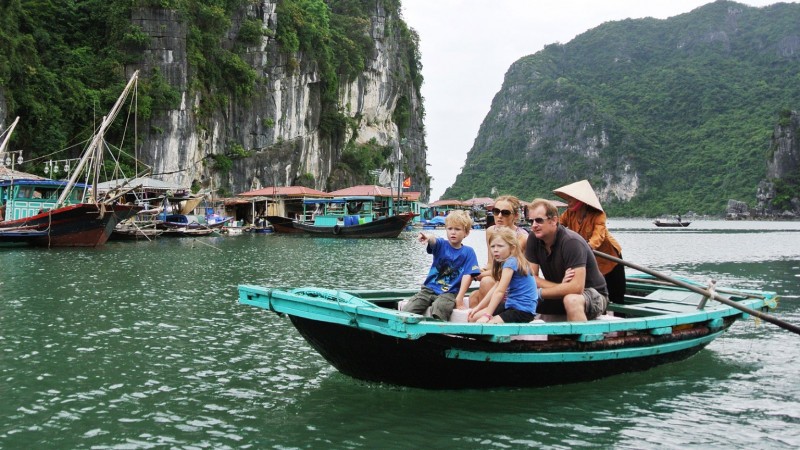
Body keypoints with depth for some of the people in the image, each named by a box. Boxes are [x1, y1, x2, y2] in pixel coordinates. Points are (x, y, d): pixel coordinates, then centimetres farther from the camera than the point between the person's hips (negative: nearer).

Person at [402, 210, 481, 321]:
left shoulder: (468, 252, 1)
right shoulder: (441, 245, 3)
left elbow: (467, 275, -6)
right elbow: (433, 241, -21)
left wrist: (459, 298, -17)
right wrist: (428, 237, -47)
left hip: (449, 293, -2)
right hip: (429, 288, 2)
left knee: (439, 308, -35)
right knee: (407, 310, -19)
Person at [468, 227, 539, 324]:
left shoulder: (511, 262, -19)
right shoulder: (505, 262, 12)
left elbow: (500, 291, -23)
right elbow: (495, 289, 14)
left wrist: (487, 315, -24)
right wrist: (478, 307, 12)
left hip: (523, 310, -10)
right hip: (511, 305, 10)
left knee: (481, 323, -23)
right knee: (474, 317, 8)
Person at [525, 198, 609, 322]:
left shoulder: (571, 242, -25)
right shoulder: (534, 238, -7)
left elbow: (577, 287, -33)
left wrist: (540, 292, -22)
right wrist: (561, 286, -23)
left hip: (593, 295, -6)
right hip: (559, 297, 6)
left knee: (571, 300, -38)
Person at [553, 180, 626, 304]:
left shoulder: (598, 214, -23)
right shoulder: (569, 213, -9)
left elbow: (598, 235, -38)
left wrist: (589, 246, -59)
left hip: (609, 257, -4)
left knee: (616, 297, 0)